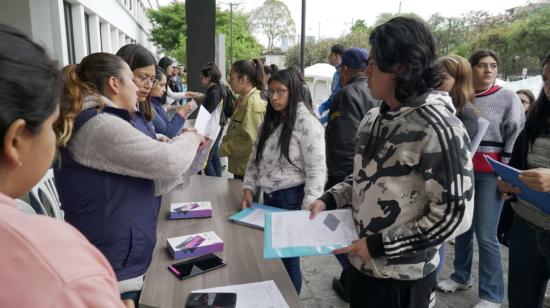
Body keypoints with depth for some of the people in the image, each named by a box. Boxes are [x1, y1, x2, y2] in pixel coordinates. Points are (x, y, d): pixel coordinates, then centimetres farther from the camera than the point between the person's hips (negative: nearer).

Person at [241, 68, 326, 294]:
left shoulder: (305, 122, -14)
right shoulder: (269, 122, 11)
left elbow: (316, 170, -17)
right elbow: (255, 159, 15)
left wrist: (308, 210, -20)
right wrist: (248, 189, 3)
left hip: (292, 198, -7)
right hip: (269, 197, 7)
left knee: (287, 257, 6)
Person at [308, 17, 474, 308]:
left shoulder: (438, 126, -20)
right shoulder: (373, 118, 2)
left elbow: (449, 213, -20)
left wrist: (379, 245, -19)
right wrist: (328, 200, 0)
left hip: (402, 277, -6)